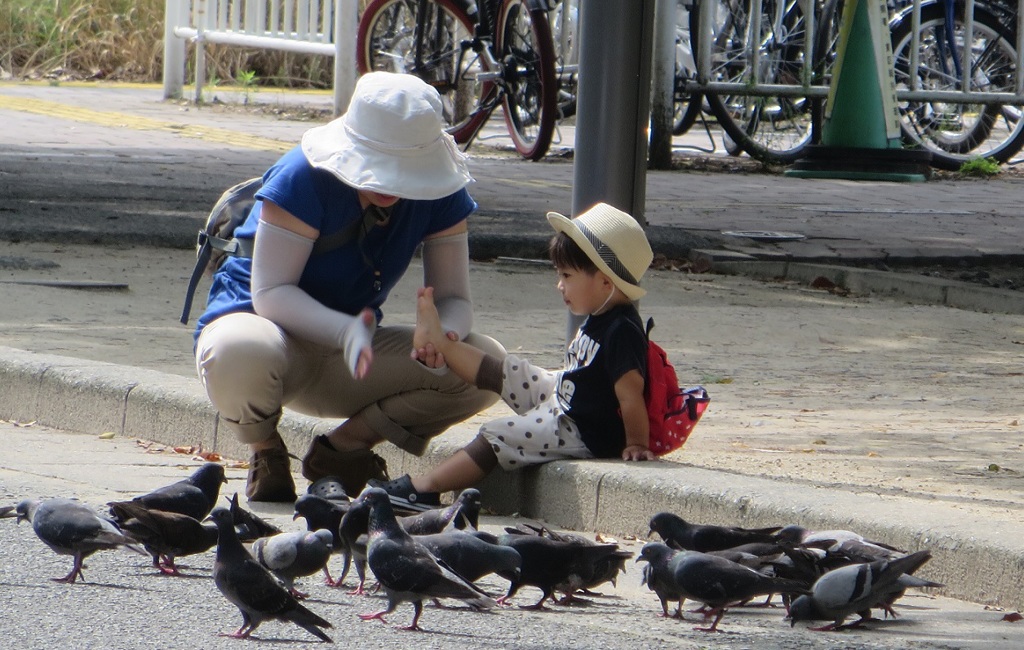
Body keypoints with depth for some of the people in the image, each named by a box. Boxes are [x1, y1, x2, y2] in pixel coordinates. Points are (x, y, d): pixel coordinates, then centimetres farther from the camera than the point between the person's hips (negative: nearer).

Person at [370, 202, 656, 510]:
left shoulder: (621, 331, -29)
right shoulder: (599, 319, 5)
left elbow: (630, 394, -30)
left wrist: (636, 445, -28)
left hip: (582, 433, -9)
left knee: (496, 437, -8)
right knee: (508, 372, 16)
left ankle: (422, 488, -1)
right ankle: (437, 341, 30)